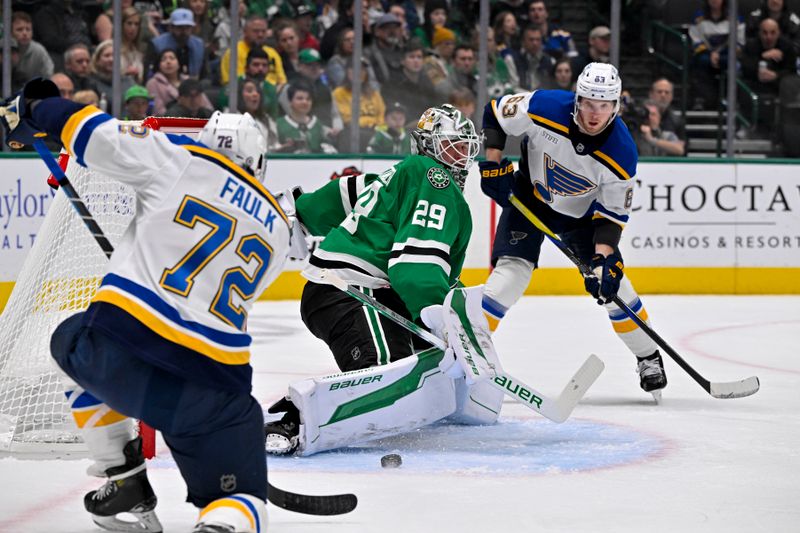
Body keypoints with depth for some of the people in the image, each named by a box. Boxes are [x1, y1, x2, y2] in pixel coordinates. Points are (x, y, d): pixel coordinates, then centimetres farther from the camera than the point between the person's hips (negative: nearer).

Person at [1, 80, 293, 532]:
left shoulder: (180, 160, 7)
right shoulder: (278, 228, 19)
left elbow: (95, 135, 3)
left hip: (119, 346, -1)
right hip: (214, 380, 1)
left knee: (73, 343, 35)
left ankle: (125, 482, 27)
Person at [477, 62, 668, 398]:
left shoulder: (621, 153, -28)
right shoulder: (543, 108, -31)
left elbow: (611, 215, -20)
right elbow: (494, 112, -12)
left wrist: (603, 259, -32)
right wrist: (492, 165, -17)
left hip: (581, 212, 1)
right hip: (529, 197, -1)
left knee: (610, 280, -5)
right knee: (511, 269, -17)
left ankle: (648, 357, 15)